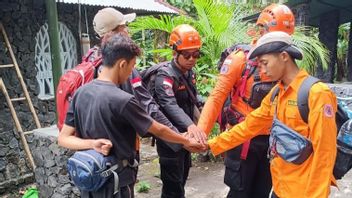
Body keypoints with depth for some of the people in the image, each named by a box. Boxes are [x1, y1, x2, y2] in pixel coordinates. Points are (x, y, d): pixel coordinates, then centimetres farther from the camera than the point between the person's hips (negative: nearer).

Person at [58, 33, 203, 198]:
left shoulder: (80, 93, -3)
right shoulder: (123, 100, -23)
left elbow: (63, 138, -2)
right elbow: (158, 130, -13)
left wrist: (92, 144, -17)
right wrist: (187, 141, 3)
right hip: (116, 184, -6)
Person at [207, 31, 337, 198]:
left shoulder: (317, 93, -18)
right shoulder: (275, 93, 6)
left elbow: (324, 150, -19)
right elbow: (248, 126, 7)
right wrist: (211, 145, 4)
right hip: (280, 184, 7)